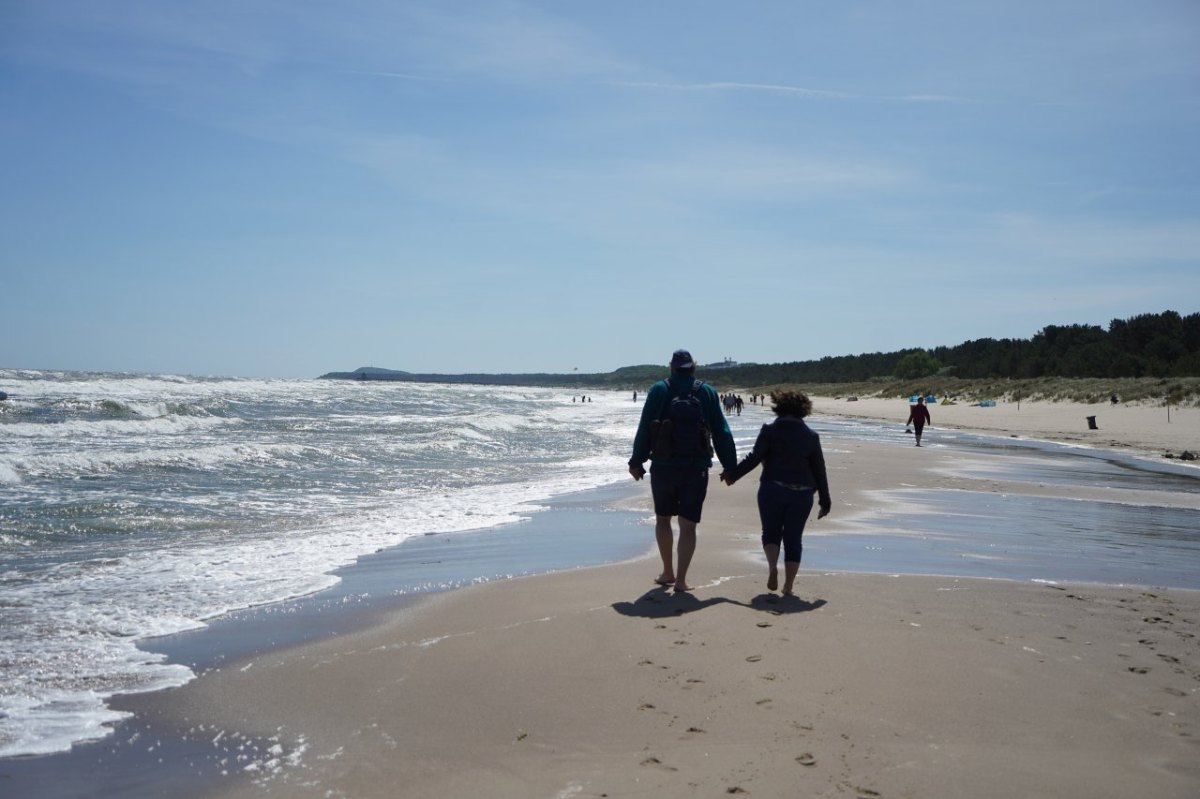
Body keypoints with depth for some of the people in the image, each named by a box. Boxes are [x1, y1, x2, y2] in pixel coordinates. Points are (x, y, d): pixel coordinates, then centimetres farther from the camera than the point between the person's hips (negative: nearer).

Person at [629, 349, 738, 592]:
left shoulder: (659, 390, 1)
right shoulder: (707, 392, 4)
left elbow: (645, 429, -2)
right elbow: (721, 433, 5)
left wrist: (636, 461, 4)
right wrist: (730, 467, 10)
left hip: (663, 466, 0)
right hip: (696, 468, 0)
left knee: (663, 518, 17)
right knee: (688, 525, 2)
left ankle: (668, 572, 23)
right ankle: (680, 579, -3)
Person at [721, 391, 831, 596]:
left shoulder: (770, 430, -1)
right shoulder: (811, 436, 7)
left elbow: (754, 458, -8)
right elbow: (819, 469, 7)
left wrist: (733, 475, 2)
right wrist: (825, 500, 12)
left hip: (772, 489, -2)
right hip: (802, 493, 2)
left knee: (771, 532, 14)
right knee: (794, 538, 8)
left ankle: (772, 566, -12)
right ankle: (789, 586, 7)